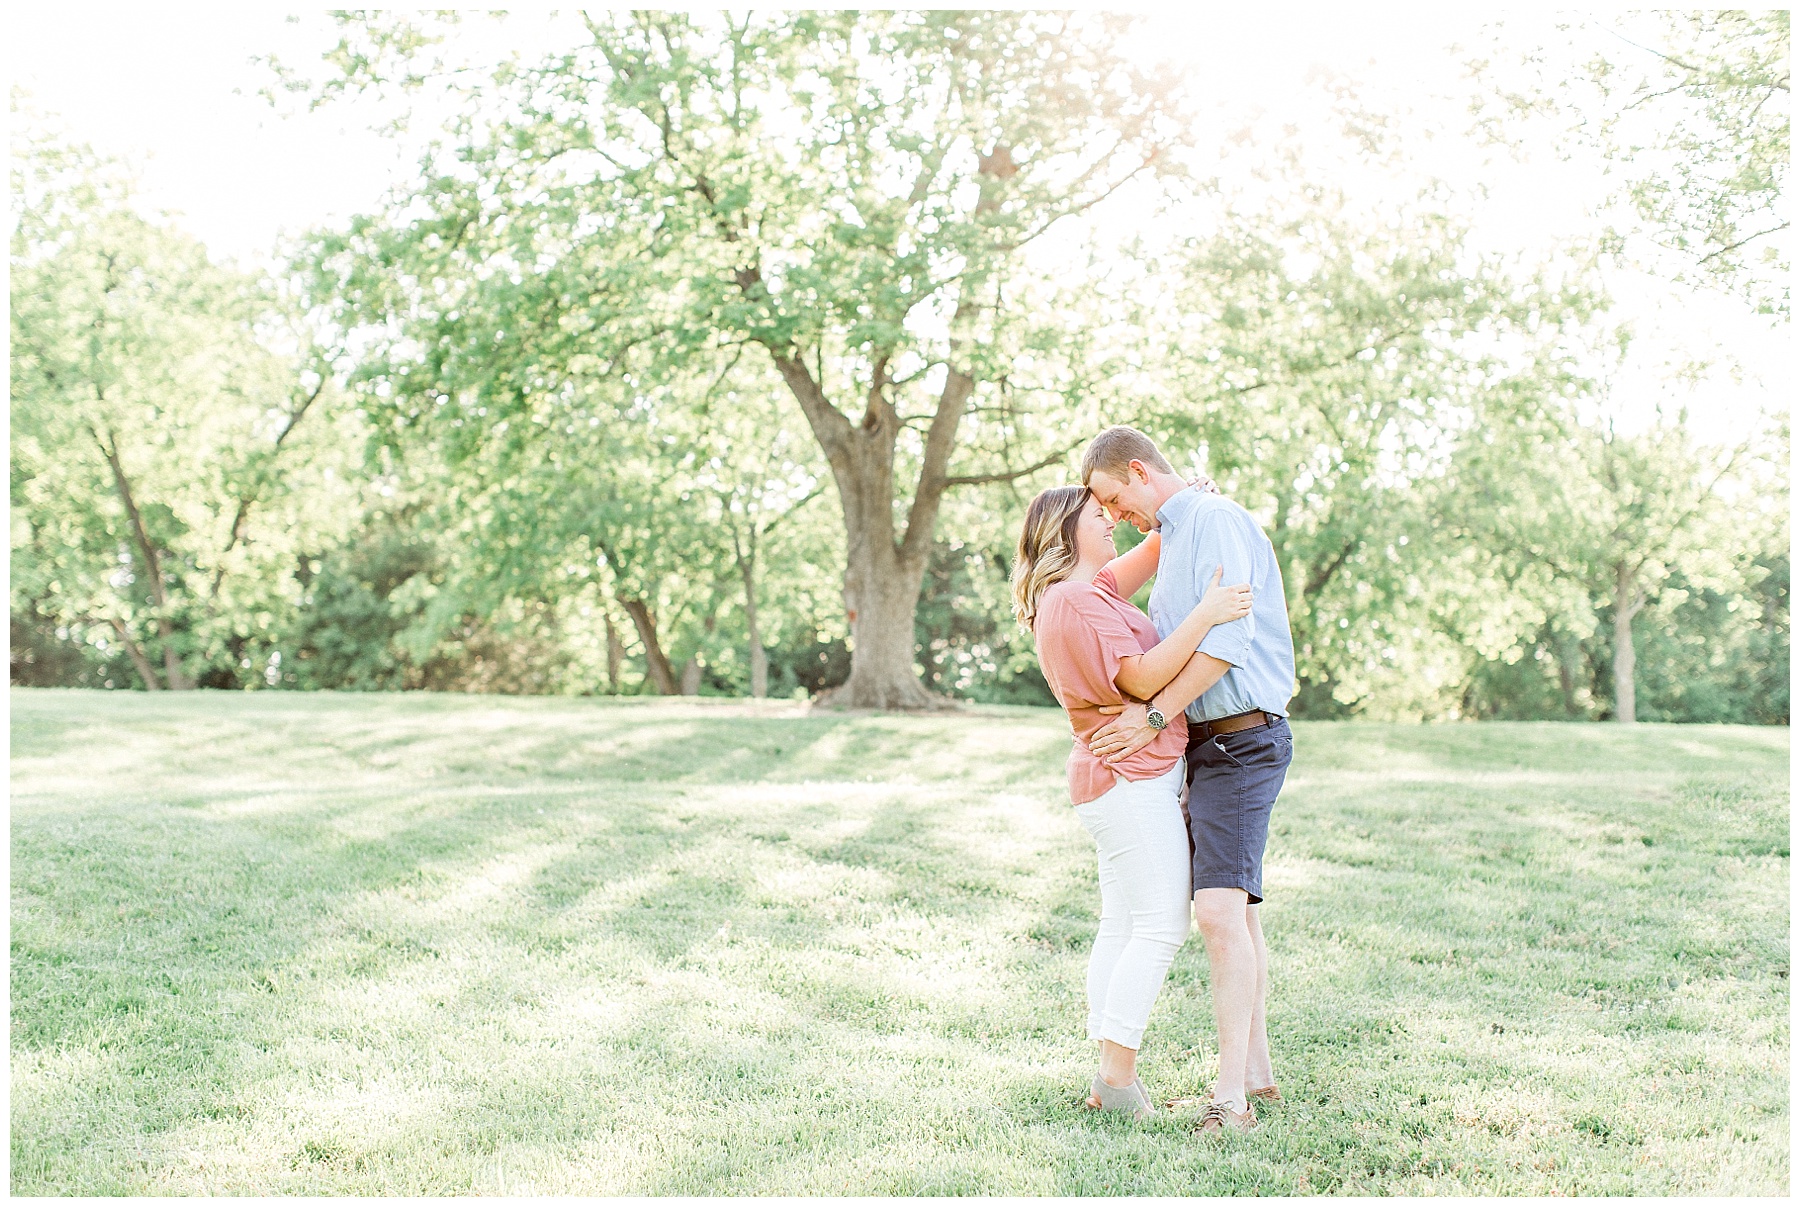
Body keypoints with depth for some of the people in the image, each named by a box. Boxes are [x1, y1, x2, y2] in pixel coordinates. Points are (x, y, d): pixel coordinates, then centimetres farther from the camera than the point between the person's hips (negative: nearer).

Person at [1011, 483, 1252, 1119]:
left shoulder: (1088, 590, 17)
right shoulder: (1077, 601, -16)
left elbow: (1152, 553, 29)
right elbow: (1142, 679, -23)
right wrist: (1204, 616, -24)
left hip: (1117, 780, 11)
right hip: (1133, 778, -11)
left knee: (1122, 928, 9)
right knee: (1160, 925, -10)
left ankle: (1107, 1079, 12)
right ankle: (1118, 1074, -9)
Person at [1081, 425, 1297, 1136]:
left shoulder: (1215, 518, -11)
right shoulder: (1172, 542, 21)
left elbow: (1228, 637, -22)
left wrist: (1153, 717, -20)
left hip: (1241, 738, -10)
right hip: (1209, 742, 10)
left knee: (1220, 907, -18)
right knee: (1235, 910, 13)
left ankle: (1230, 1096, -18)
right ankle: (1255, 1070, 20)